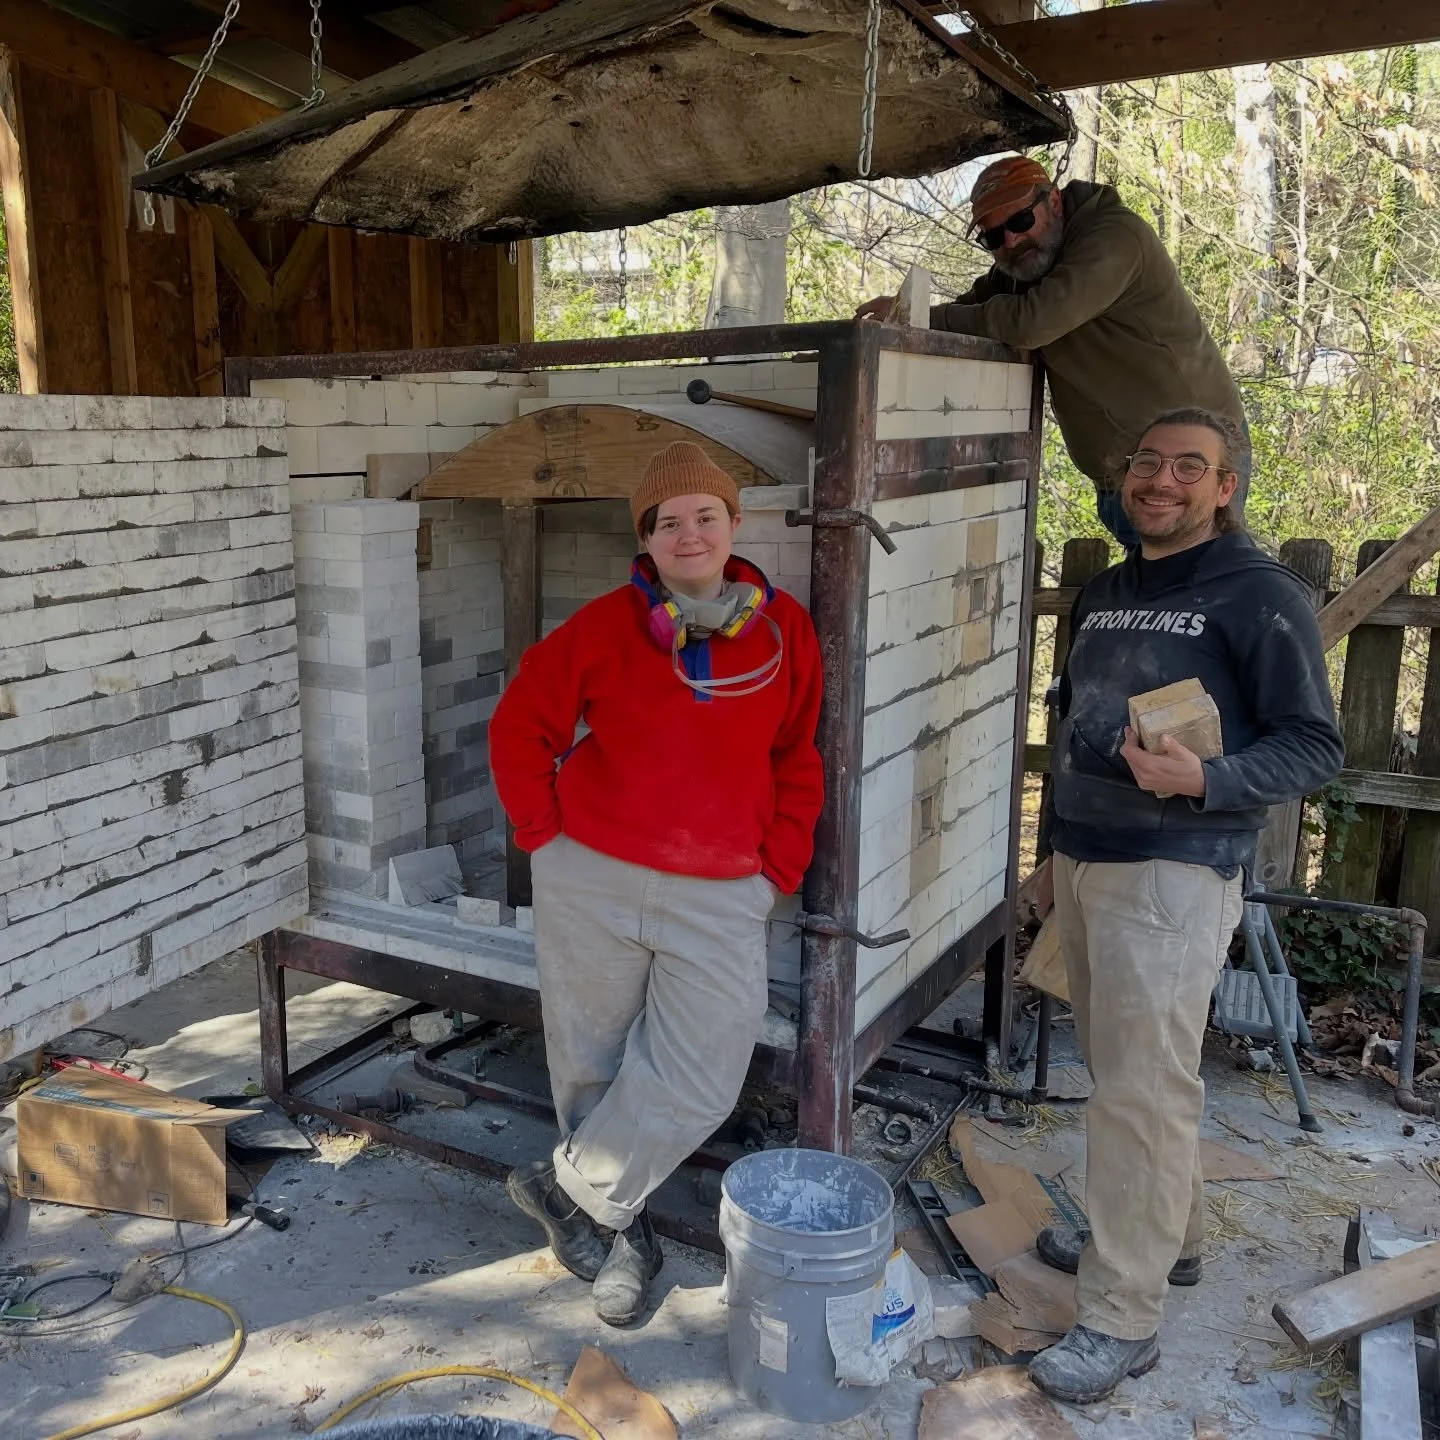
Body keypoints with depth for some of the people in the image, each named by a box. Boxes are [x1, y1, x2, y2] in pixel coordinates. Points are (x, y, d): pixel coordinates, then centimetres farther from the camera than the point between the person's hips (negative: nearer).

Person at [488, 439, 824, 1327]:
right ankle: (624, 1230, 34)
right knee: (593, 1064, 11)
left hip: (720, 898, 1)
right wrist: (544, 831, -2)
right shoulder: (607, 627, -5)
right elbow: (520, 726, 5)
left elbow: (798, 759, 9)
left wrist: (780, 865, 3)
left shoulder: (785, 631, 0)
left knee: (700, 1081, -3)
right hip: (592, 883, 0)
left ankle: (568, 1191, 20)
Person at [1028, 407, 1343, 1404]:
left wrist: (1203, 780, -27)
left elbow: (1315, 747, -10)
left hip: (1174, 873, -7)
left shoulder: (1260, 596, -8)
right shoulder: (1103, 595, 15)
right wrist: (1059, 841, 23)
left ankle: (1123, 1320, 6)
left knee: (1144, 1089, -5)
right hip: (1082, 861, 8)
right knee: (1119, 1067, 16)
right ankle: (1167, 1235, 36)